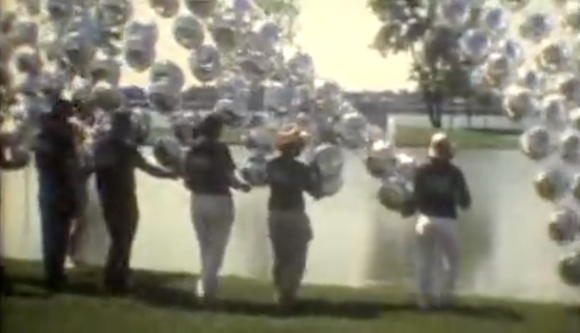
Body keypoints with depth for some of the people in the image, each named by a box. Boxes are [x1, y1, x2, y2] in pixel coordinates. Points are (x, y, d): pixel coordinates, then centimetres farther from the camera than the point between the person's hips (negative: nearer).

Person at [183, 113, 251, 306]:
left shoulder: (192, 150, 5)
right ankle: (207, 289, 1)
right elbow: (229, 177, -13)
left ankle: (207, 286, 26)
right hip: (220, 201, -5)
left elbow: (187, 182, 7)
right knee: (216, 249, 5)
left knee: (205, 248, 19)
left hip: (198, 202, 5)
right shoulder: (220, 148, -10)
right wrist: (241, 186, 7)